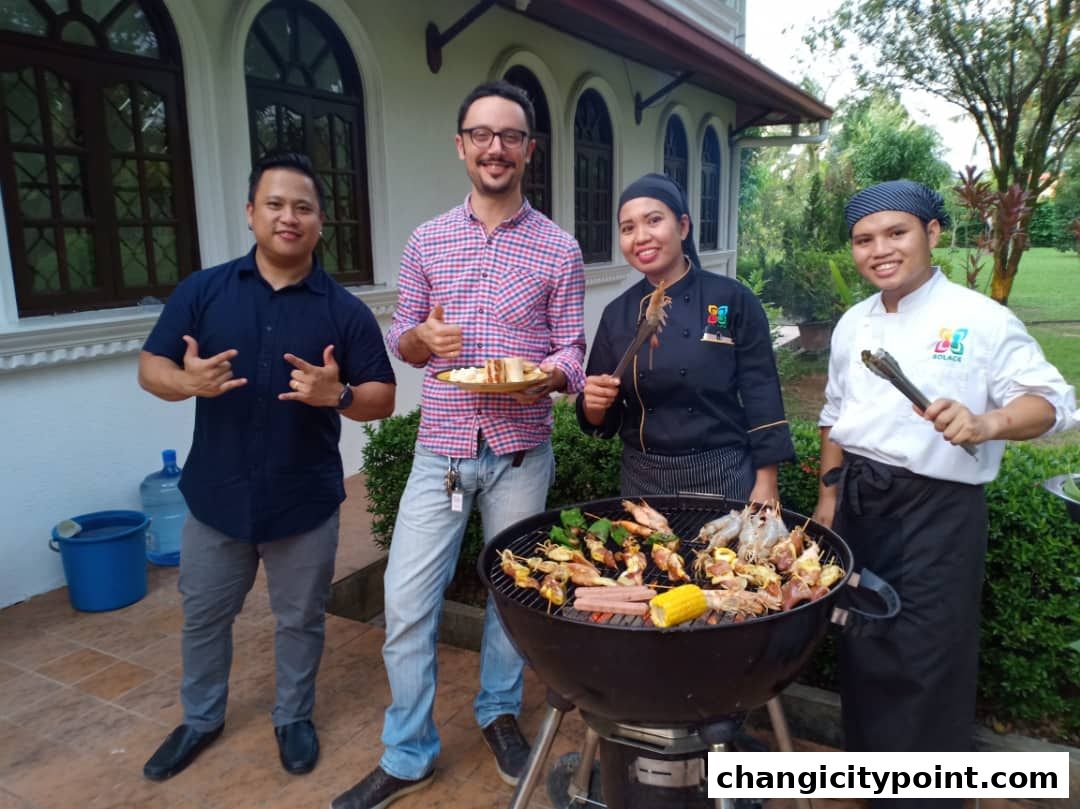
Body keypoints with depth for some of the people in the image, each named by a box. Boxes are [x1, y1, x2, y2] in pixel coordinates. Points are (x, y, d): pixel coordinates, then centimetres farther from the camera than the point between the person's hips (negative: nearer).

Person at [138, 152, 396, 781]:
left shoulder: (345, 310, -5)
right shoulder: (202, 290, -1)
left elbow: (383, 400, -5)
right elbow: (151, 368, 0)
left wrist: (338, 394, -26)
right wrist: (187, 381, -22)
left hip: (306, 500, -1)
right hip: (217, 494, 2)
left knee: (301, 619, 15)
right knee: (204, 616, 19)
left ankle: (295, 717, 39)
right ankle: (201, 718, 43)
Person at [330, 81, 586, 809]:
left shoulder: (559, 249, 0)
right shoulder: (428, 241, 5)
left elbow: (572, 351, 0)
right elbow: (402, 338, 9)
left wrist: (544, 375, -22)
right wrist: (424, 338, -14)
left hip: (521, 453, -1)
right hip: (441, 448, 1)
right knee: (407, 603, 2)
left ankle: (500, 712, 40)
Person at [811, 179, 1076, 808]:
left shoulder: (981, 320, -9)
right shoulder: (853, 325, 8)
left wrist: (987, 423, -29)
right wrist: (830, 494, 14)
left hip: (937, 511, -5)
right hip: (861, 503, 5)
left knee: (927, 662, 0)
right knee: (865, 646, 16)